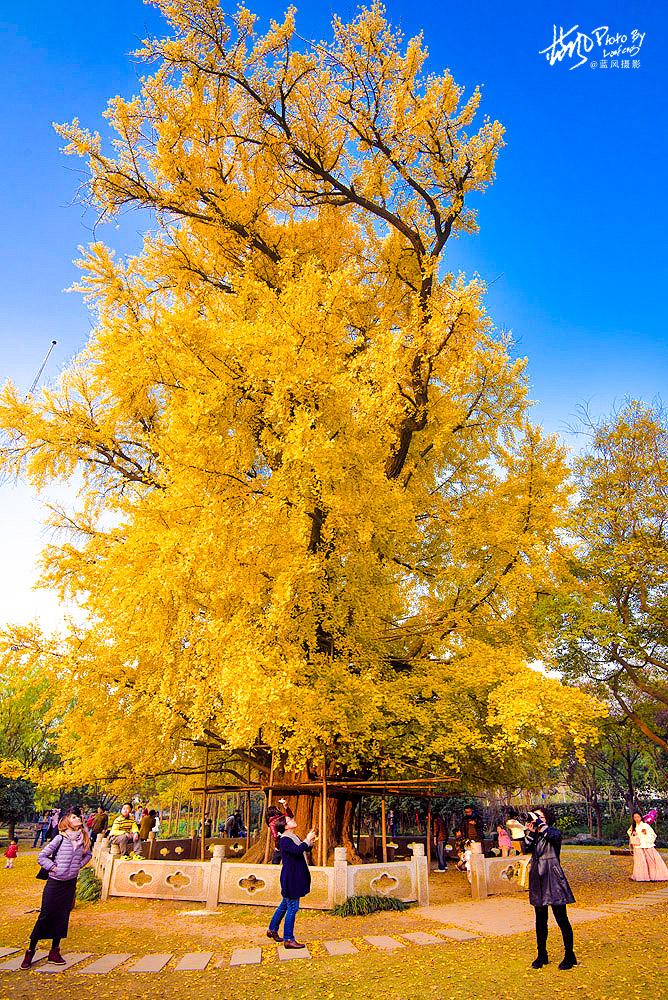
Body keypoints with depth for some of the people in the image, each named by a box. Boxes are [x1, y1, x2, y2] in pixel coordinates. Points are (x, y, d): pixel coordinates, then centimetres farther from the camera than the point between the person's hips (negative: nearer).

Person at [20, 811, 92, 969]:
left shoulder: (83, 839, 0)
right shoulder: (60, 839, -13)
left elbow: (88, 854, 17)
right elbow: (41, 856, -8)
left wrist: (79, 865, 3)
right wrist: (53, 867, -14)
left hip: (71, 883, 4)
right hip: (55, 882, -4)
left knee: (63, 917, 8)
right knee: (45, 916, 1)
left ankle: (55, 951, 20)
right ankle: (31, 950, 17)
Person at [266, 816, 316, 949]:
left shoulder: (294, 837, 10)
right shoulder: (284, 840, -20)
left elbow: (305, 849, 21)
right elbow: (297, 850, -35)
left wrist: (310, 843, 0)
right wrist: (307, 840, -22)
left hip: (296, 877, 10)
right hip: (290, 877, -10)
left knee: (285, 904, 20)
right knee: (292, 908, -3)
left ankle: (272, 929, 34)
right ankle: (288, 939, 7)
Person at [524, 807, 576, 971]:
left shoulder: (554, 832, -4)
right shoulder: (535, 835, 12)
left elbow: (552, 836, -28)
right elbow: (527, 848, -2)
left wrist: (539, 822, -22)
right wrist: (530, 832, -11)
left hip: (553, 878, -6)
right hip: (537, 878, 6)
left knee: (561, 919, -2)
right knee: (540, 920, 13)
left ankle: (569, 956, 11)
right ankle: (541, 955, 23)